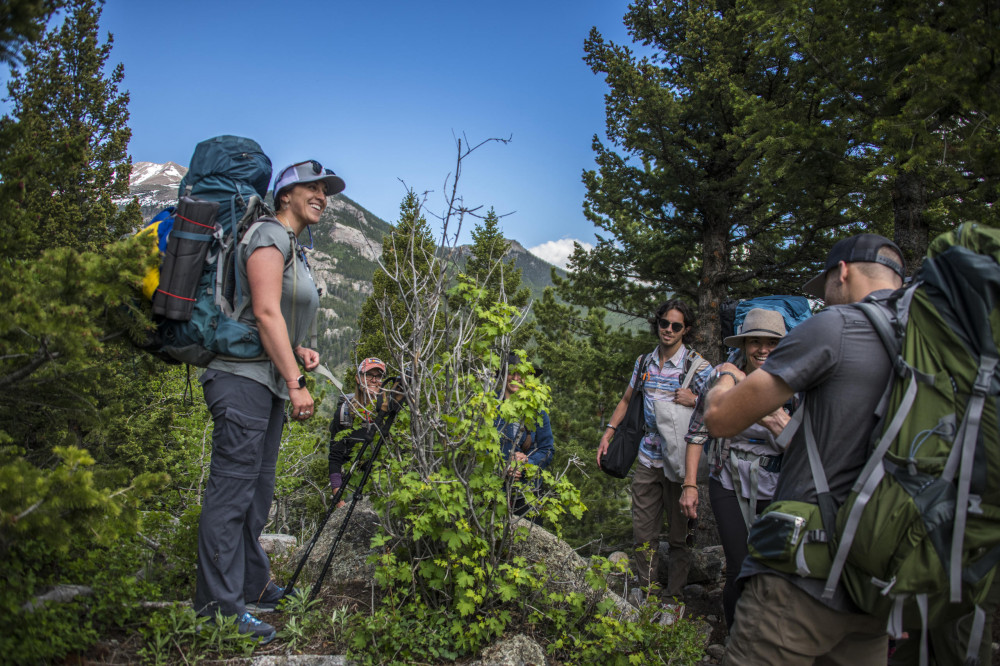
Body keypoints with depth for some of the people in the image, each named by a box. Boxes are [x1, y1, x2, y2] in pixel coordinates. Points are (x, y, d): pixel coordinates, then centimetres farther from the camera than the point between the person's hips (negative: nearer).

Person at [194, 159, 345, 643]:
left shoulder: (294, 249, 23)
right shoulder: (270, 236, -8)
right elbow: (265, 313, -18)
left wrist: (299, 351, 11)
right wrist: (296, 383, -20)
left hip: (269, 381, 10)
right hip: (243, 377, -10)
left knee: (258, 489, 14)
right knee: (232, 487, -7)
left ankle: (252, 587, 24)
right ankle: (220, 605, -1)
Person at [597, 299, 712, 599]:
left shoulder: (698, 365, -5)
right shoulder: (644, 362, 9)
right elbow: (626, 400, 20)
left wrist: (694, 400, -20)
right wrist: (608, 432, 12)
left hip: (680, 459, -4)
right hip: (648, 458, 4)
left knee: (678, 532, 5)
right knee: (642, 529, 9)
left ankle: (674, 596, 17)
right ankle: (645, 591, 22)